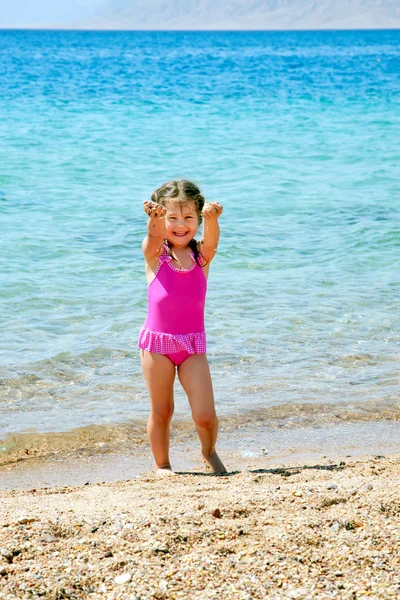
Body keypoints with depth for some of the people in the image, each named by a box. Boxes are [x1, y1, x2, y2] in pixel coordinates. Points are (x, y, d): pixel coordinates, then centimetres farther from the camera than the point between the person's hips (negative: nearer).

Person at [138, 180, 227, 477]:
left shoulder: (202, 255, 2)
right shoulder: (155, 255, -1)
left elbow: (210, 239, -20)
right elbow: (155, 235, -24)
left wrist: (212, 218, -45)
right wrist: (154, 219, -49)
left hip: (193, 344, 1)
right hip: (157, 341, -1)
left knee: (205, 415, -5)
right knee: (161, 411, 7)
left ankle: (209, 452, 25)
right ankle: (162, 464, 28)